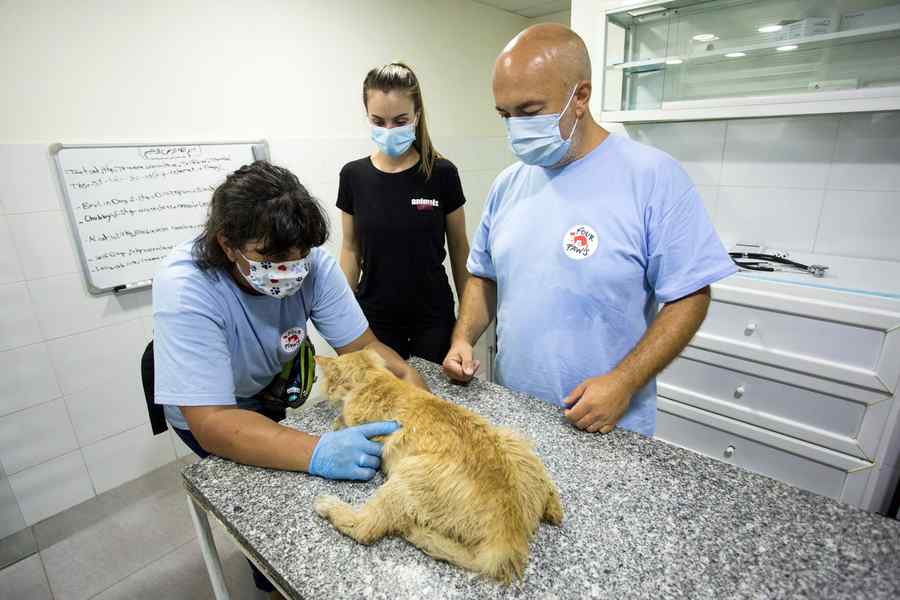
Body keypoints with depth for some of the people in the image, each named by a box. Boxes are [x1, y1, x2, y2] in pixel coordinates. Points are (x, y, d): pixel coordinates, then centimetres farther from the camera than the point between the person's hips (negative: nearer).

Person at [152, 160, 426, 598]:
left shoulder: (313, 265, -26)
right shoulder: (185, 288, -36)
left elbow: (361, 347, -21)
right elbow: (212, 422, -39)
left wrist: (407, 377, -41)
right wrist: (316, 451, -52)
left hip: (276, 389, 3)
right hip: (204, 413, -3)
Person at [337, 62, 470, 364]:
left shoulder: (442, 173, -8)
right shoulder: (354, 175, -3)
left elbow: (458, 247, 0)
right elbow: (351, 249, 4)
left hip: (433, 317, -1)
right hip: (374, 318, 1)